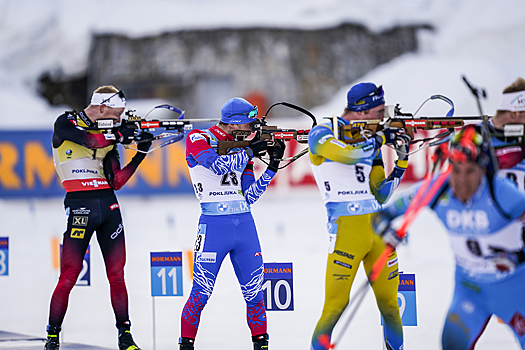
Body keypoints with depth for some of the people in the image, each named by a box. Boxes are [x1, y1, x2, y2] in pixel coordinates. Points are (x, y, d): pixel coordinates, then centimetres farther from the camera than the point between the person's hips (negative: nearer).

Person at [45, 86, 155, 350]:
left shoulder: (108, 135, 16)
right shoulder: (66, 123, 1)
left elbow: (116, 181, 10)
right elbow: (89, 140, -20)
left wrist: (141, 153, 3)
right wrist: (122, 134, -16)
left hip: (108, 204, 5)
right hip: (79, 205, -5)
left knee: (117, 274, 3)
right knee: (69, 276, -7)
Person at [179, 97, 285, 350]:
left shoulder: (241, 147, 14)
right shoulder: (198, 139, -2)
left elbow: (249, 196, 12)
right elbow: (217, 165, -22)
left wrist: (272, 167, 3)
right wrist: (250, 152, -13)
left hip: (245, 224, 5)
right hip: (214, 226, -5)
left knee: (254, 293, 4)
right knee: (201, 293, -5)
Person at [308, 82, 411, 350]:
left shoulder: (369, 141, 15)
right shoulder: (322, 134, -3)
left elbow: (381, 194, 14)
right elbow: (346, 154, -25)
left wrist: (401, 161, 4)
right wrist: (380, 139, -12)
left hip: (379, 227, 6)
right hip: (346, 227, -6)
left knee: (389, 301, 7)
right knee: (337, 302, -11)